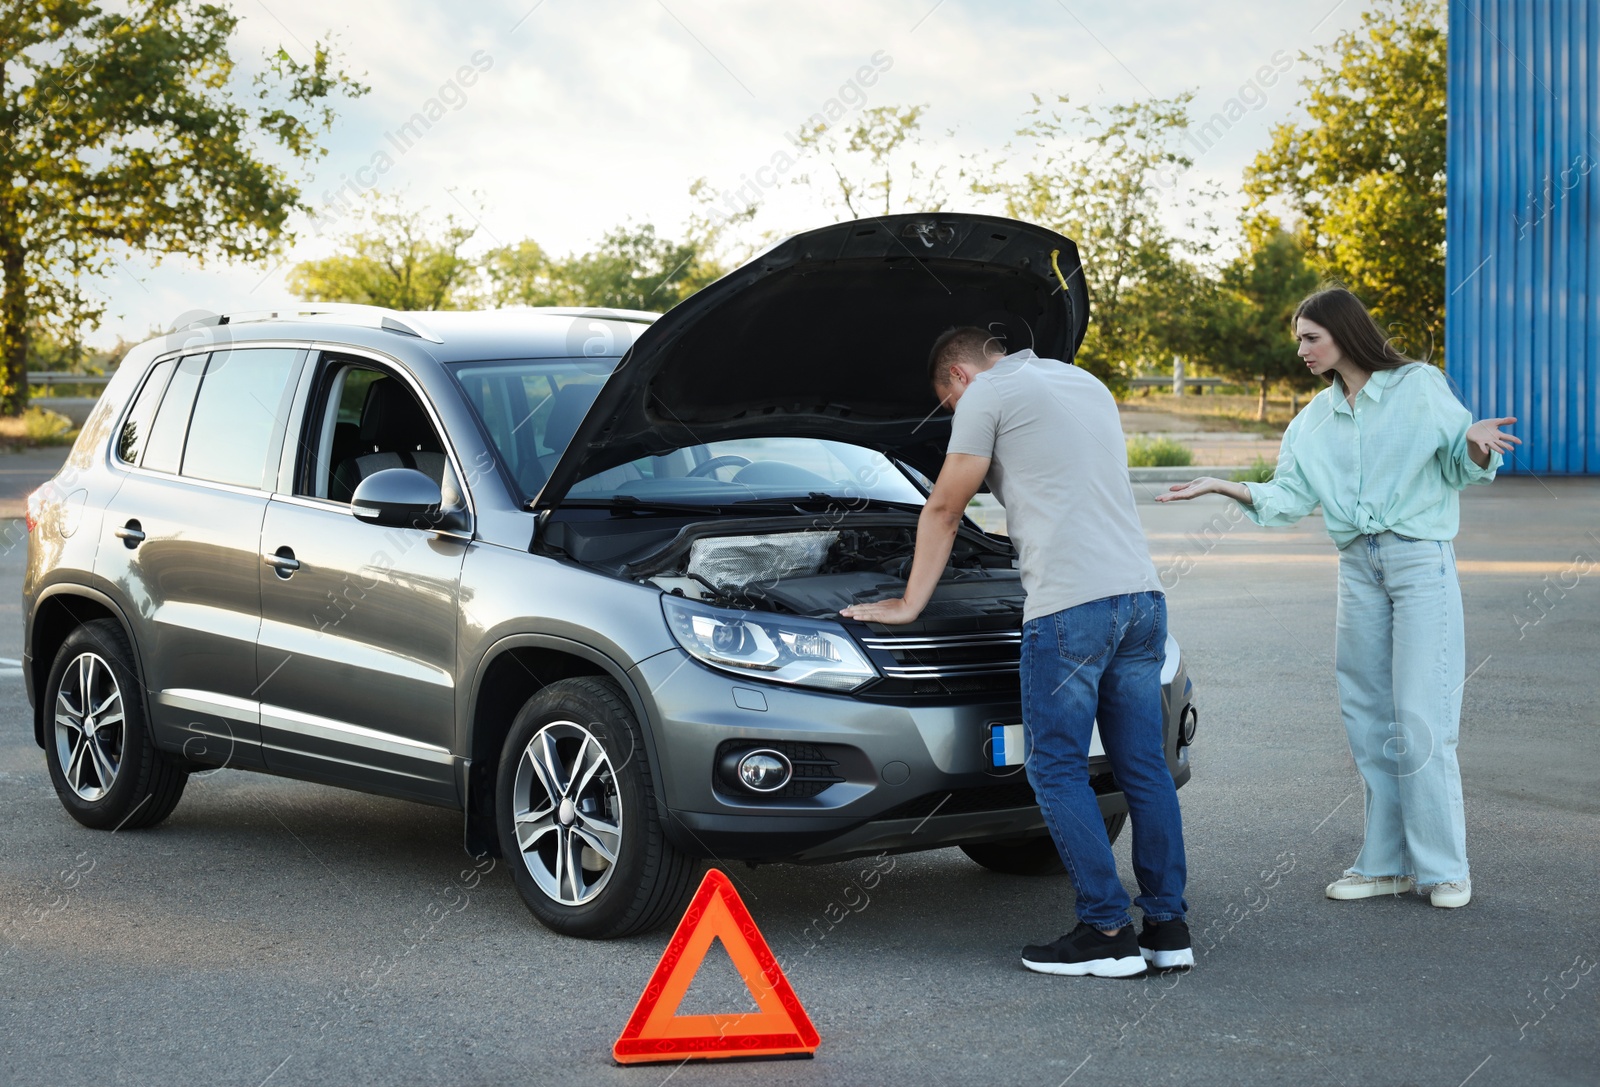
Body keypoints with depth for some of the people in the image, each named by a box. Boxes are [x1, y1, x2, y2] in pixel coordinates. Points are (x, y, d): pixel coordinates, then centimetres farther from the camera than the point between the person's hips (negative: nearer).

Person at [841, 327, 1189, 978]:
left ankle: (1107, 932, -1)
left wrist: (909, 605, 15)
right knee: (1144, 768, 10)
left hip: (1070, 605, -8)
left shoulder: (987, 394, 2)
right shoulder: (1086, 383, 26)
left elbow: (944, 510, 6)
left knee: (1057, 769, 0)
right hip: (1141, 592, 8)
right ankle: (1168, 928, 12)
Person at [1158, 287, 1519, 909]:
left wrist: (1475, 444, -23)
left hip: (1421, 560, -6)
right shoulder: (1315, 419, 15)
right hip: (1358, 566, 6)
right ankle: (1387, 863, 12)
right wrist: (1226, 488, -4)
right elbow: (1288, 499, 9)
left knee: (1421, 718, -9)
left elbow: (1463, 469, -2)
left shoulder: (1419, 387, 0)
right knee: (1369, 720, 5)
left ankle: (1443, 868, -2)